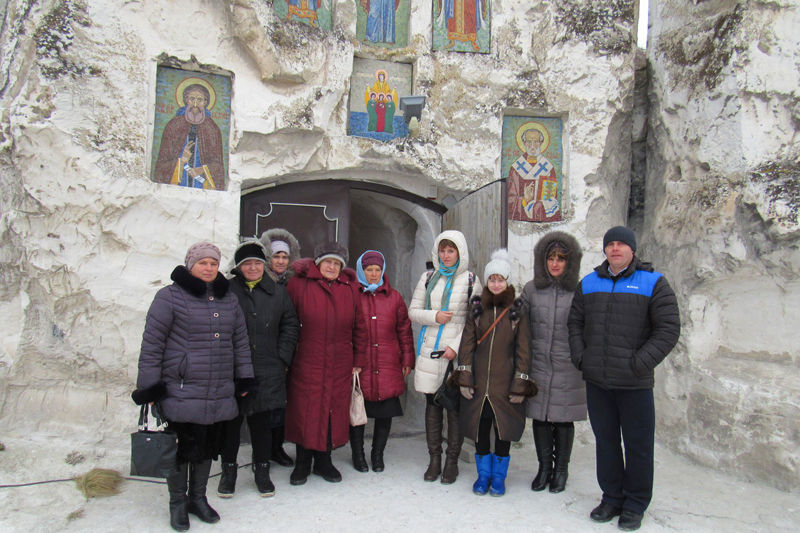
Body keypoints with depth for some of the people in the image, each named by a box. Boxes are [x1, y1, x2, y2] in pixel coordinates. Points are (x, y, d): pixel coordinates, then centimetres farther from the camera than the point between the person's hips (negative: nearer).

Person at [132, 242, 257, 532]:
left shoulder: (228, 299, 11)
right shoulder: (170, 297, -6)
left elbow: (240, 342, 16)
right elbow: (151, 344, -6)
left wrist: (245, 379, 14)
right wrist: (149, 387, -8)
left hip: (218, 396, 5)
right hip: (180, 393, -5)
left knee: (207, 447, 14)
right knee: (181, 448, 5)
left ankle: (198, 498, 33)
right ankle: (177, 503, 25)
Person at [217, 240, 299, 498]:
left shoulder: (278, 292, 6)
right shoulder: (226, 291, -1)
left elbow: (291, 326, 11)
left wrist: (282, 357, 3)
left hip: (268, 372, 2)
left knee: (262, 423, 10)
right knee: (231, 422, 8)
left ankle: (262, 470, 26)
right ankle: (228, 471, 26)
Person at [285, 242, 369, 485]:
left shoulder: (350, 288, 8)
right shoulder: (299, 284, -2)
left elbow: (359, 326, 12)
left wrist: (358, 360, 10)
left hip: (339, 365, 3)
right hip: (306, 363, -2)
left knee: (334, 411, 8)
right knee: (305, 412, 4)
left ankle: (323, 461, 26)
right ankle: (302, 462, 23)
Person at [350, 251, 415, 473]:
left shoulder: (394, 297, 10)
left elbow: (404, 329, 13)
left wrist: (407, 359, 10)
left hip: (388, 367, 2)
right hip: (359, 365, -2)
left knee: (386, 412, 7)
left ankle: (378, 454, 25)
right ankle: (358, 454, 24)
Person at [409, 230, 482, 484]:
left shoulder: (471, 280, 1)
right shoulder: (428, 278, 11)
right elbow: (413, 311, 11)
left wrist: (456, 346, -11)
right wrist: (434, 316, -8)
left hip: (457, 351, -3)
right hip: (430, 349, 3)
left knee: (455, 406, 0)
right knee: (432, 405, 7)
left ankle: (452, 461, 13)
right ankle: (434, 459, 19)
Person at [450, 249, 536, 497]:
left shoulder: (517, 311, -1)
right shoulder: (477, 308, 4)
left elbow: (523, 350, -1)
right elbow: (467, 344, 3)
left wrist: (520, 384, -5)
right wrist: (464, 378, -3)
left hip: (505, 381, -1)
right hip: (478, 381, 2)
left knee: (503, 429, 7)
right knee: (480, 428, 9)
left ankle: (499, 476, 25)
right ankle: (483, 474, 27)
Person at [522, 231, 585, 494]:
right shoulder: (531, 289, 6)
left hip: (567, 368, -2)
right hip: (538, 366, 2)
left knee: (563, 418, 7)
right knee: (540, 417, 8)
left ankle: (561, 470, 24)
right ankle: (544, 467, 25)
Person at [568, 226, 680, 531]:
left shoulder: (653, 283, -1)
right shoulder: (589, 284, 10)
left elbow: (668, 329, -6)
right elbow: (575, 323, 16)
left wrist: (638, 364, -12)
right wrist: (580, 357, 2)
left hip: (635, 383, -3)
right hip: (596, 381, 4)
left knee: (638, 445, 7)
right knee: (605, 441, 14)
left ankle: (635, 505, 23)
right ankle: (612, 497, 29)